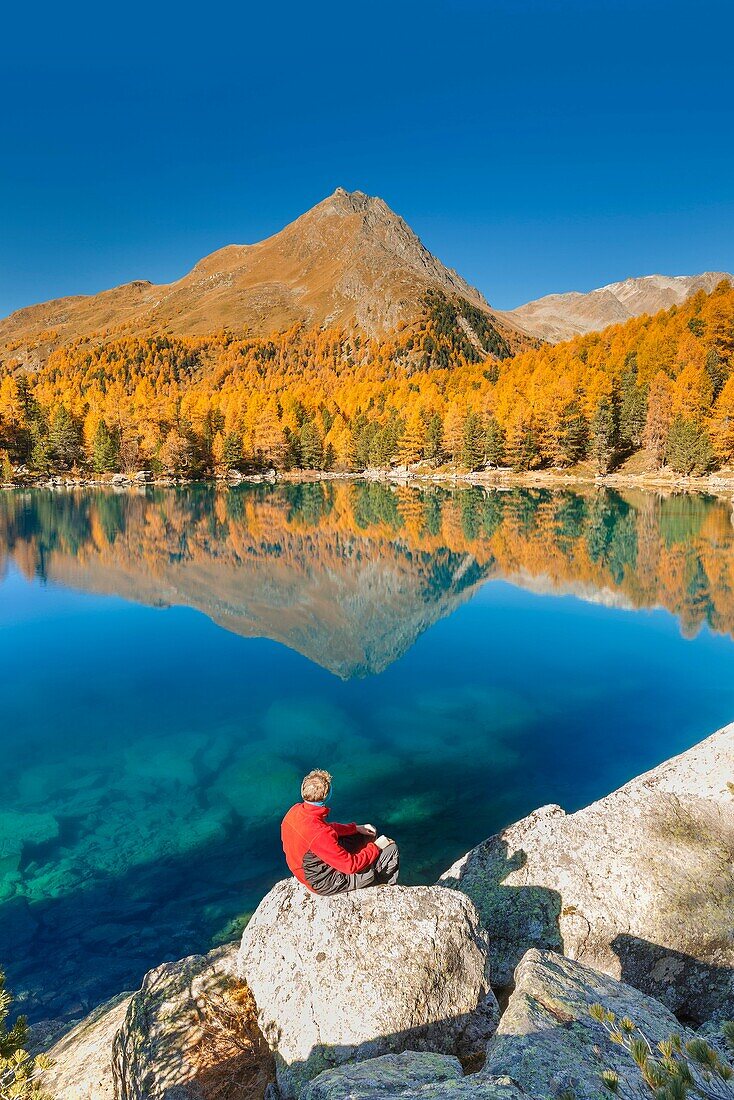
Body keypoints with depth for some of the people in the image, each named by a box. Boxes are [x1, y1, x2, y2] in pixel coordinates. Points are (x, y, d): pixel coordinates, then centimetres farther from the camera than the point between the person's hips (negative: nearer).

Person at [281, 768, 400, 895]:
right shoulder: (319, 835, -38)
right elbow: (351, 865, -28)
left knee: (369, 833, 16)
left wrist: (355, 828, 6)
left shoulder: (295, 810, -12)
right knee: (391, 850, -3)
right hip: (325, 884, -8)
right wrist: (376, 847, -13)